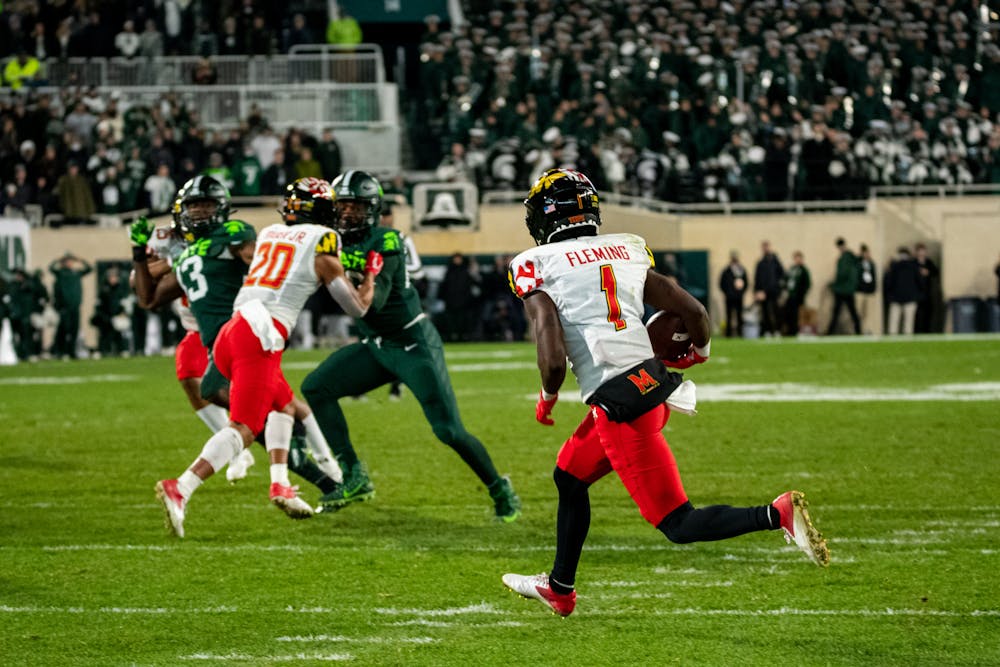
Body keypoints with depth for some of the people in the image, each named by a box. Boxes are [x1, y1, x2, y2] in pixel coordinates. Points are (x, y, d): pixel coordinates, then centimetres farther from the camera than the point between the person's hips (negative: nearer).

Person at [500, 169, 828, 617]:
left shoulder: (538, 268, -3)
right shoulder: (626, 251, 13)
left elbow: (553, 360, -13)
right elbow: (695, 313, 11)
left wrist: (547, 399, 9)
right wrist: (698, 352, 34)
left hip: (621, 402, -8)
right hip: (654, 382, 8)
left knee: (678, 524, -3)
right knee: (569, 478, 29)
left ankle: (777, 515, -23)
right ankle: (559, 588, 43)